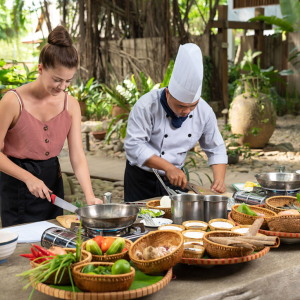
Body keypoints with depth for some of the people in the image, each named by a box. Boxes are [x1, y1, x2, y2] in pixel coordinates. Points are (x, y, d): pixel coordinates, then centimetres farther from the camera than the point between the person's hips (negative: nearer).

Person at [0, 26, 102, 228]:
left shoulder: (71, 105, -2)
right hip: (18, 184, -4)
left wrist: (90, 196, -18)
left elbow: (78, 156, -6)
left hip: (52, 180, 5)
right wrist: (28, 178, -21)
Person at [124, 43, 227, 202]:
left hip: (176, 178, 4)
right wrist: (168, 167, -31)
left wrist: (219, 179, -15)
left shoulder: (204, 112, -8)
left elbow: (216, 149, 0)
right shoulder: (146, 105, -22)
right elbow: (134, 145, -25)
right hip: (142, 179, -3)